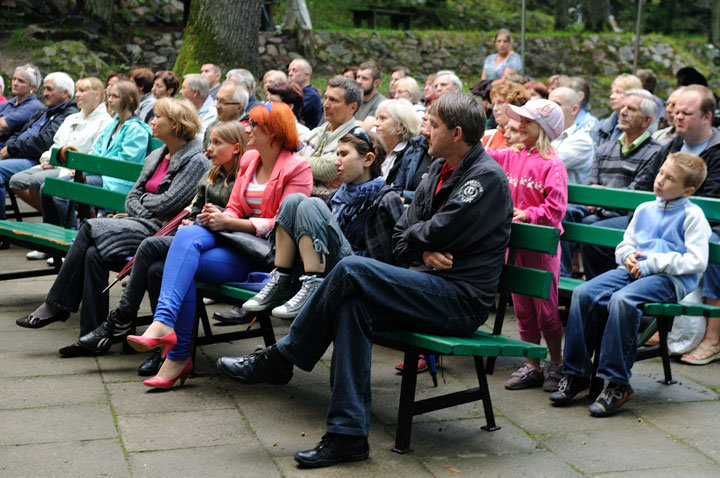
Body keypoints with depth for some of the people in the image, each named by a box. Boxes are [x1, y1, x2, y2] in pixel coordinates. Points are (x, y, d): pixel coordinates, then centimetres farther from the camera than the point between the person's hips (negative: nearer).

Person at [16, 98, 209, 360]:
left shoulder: (195, 160, -5)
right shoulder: (156, 156, 22)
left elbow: (167, 203, -14)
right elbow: (132, 197, 17)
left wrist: (144, 200, 4)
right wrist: (147, 211, -4)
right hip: (143, 225, 8)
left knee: (92, 227, -22)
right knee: (94, 253, -21)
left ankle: (57, 305, -11)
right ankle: (93, 336, -18)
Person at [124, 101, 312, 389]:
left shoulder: (297, 168, -4)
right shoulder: (248, 160, 19)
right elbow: (234, 209, 17)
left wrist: (229, 223, -16)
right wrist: (217, 218, -8)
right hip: (235, 240, 6)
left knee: (185, 266, -25)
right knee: (187, 236, -27)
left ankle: (178, 357, -23)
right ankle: (164, 325, -39)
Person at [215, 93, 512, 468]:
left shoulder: (487, 177, -11)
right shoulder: (439, 170, 17)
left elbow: (438, 233, -19)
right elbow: (402, 236, 12)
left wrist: (414, 236, 3)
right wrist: (424, 253, -9)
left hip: (462, 300, -8)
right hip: (431, 287, 8)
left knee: (352, 270, -23)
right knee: (353, 305, -19)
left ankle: (278, 360, -7)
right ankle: (348, 434, -18)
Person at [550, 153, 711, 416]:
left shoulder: (692, 216, 0)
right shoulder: (644, 209, 21)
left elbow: (697, 261, -10)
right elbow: (625, 244, 28)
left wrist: (651, 264, -13)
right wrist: (628, 255, 2)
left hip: (671, 279, -7)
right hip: (633, 271, 7)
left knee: (622, 300, -35)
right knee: (583, 293, -18)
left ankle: (618, 384, -28)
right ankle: (576, 373, -10)